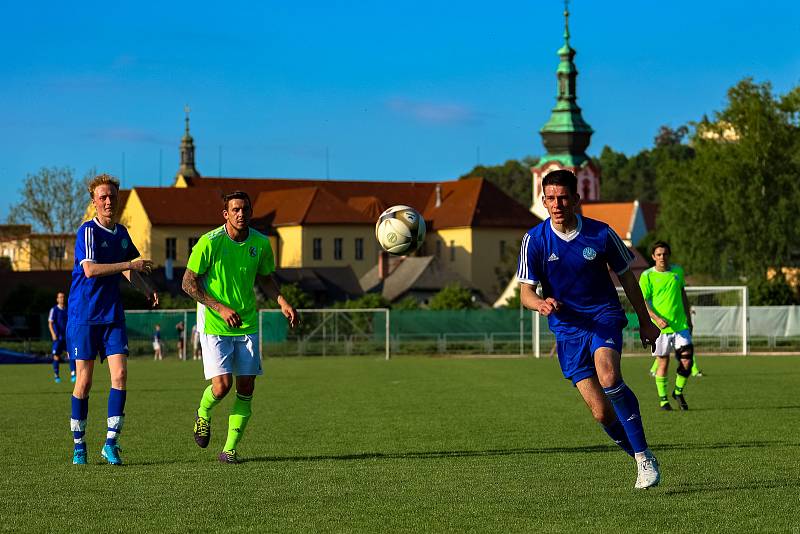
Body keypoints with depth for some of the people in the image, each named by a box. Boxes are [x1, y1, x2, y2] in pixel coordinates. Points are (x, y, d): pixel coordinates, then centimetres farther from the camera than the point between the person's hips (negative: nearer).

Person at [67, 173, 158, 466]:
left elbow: (130, 271, 26)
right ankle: (79, 446, 12)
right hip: (83, 315, -5)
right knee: (84, 381, 0)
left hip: (113, 316, 5)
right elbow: (90, 269, -22)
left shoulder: (121, 233, 11)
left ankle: (111, 442, -3)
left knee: (120, 374, -7)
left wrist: (147, 289, 8)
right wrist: (130, 264, -21)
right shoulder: (88, 230, -10)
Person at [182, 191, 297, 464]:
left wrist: (283, 303, -2)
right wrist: (220, 308, -19)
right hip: (213, 326, -4)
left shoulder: (261, 243, 0)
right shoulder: (209, 242, -13)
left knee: (246, 388, -1)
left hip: (247, 325, 4)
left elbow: (266, 278, 16)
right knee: (222, 385, -14)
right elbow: (188, 283, -10)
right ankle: (203, 414, 21)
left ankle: (230, 448, 10)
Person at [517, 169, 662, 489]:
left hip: (604, 317, -1)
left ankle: (644, 456, -22)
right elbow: (526, 292, -5)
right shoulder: (534, 240, -5)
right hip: (567, 328, 1)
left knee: (608, 376, -31)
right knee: (601, 412, -7)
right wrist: (541, 303, -30)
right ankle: (640, 460, 16)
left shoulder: (601, 234, -5)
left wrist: (645, 322, 16)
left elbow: (626, 277, 9)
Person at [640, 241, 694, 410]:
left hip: (681, 325, 3)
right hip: (660, 327, -3)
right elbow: (642, 302, -8)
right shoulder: (647, 276, -5)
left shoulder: (677, 271, 8)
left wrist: (689, 319, 19)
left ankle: (678, 392, 20)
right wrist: (656, 318, -21)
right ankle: (663, 400, 13)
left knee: (687, 361, -3)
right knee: (663, 363, 0)